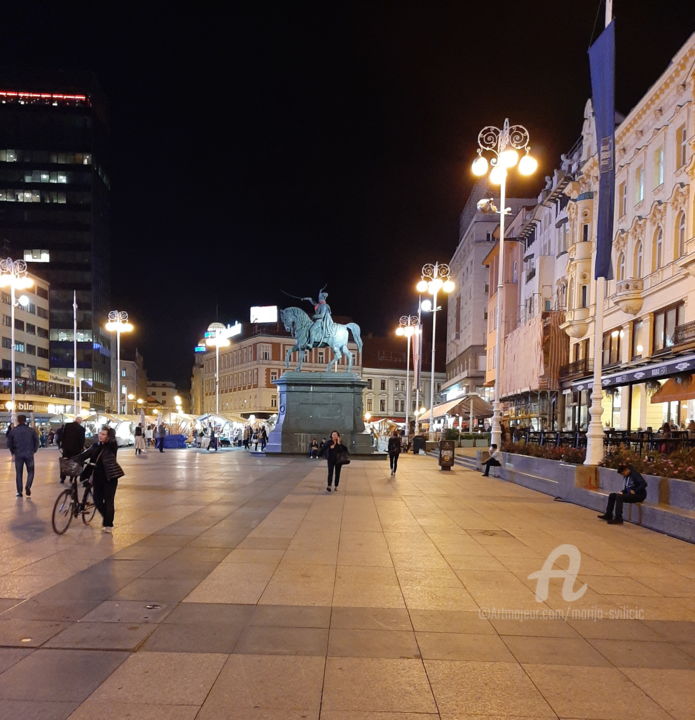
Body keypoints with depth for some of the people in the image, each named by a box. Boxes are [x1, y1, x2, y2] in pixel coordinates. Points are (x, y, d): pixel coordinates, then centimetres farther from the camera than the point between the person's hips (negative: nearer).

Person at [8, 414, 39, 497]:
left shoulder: (13, 431, 1)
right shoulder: (31, 430, 0)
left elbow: (9, 443, 4)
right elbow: (36, 441, 0)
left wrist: (13, 452, 17)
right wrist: (33, 451, 13)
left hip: (18, 455, 1)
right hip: (29, 454, -1)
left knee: (19, 473, 9)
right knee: (30, 472, 11)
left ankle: (19, 492, 8)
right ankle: (28, 486, -13)